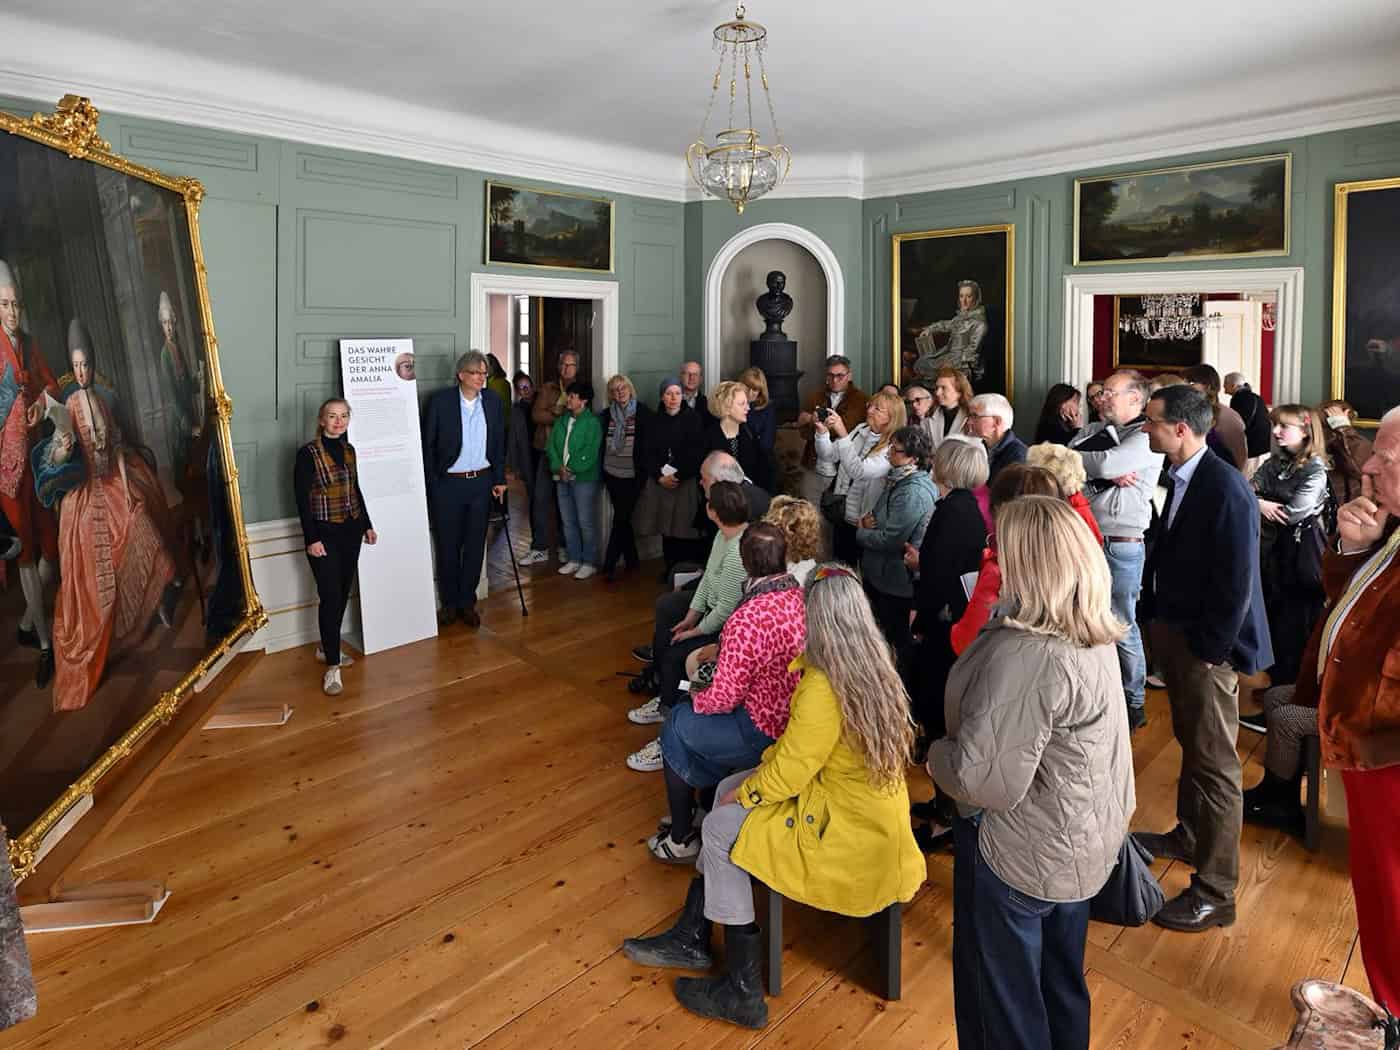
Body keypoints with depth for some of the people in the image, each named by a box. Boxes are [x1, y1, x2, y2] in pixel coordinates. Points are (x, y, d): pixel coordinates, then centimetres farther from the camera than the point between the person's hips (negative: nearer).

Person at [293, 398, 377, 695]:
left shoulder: (348, 449, 7)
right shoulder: (308, 453, -11)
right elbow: (302, 499, -13)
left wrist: (367, 525, 17)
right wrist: (312, 539, -17)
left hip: (350, 531, 6)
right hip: (323, 534, -6)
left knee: (343, 593, 13)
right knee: (330, 596, -7)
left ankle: (327, 647, 30)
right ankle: (332, 665, 0)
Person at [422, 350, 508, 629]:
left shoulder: (493, 401, 3)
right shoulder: (440, 401, -7)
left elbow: (499, 443, 10)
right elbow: (428, 445, -4)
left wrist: (499, 479, 6)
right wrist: (431, 486, -6)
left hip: (481, 483, 3)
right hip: (447, 484, -3)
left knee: (475, 545, 7)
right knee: (448, 546, 5)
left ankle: (467, 602, 20)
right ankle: (450, 603, 20)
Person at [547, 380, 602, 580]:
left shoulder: (592, 423, -8)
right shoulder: (561, 421, 11)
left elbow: (589, 454, -14)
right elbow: (551, 446, 6)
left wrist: (571, 470, -13)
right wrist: (559, 467, -9)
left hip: (584, 478, -6)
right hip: (562, 478, 6)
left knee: (586, 522, -1)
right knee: (568, 521, 12)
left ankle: (590, 563, 8)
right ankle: (574, 559, 23)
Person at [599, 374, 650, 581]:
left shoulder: (643, 413, -5)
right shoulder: (606, 414, 6)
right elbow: (601, 444, 13)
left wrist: (644, 473, -9)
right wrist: (601, 473, 9)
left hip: (632, 476, -4)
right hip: (612, 475, 4)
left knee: (621, 518, -3)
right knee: (622, 518, 11)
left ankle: (609, 564, 2)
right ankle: (632, 559, 24)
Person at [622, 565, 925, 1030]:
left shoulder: (823, 689, -28)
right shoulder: (874, 667, 0)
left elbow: (788, 773, -20)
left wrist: (743, 794, -3)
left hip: (849, 833, -9)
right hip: (874, 812, 9)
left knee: (720, 828, 1)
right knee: (728, 787, 14)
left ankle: (742, 992, 13)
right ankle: (691, 936, 25)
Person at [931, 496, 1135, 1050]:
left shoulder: (1025, 656, -33)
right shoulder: (1092, 633, -3)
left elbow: (988, 781, -30)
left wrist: (937, 753, -13)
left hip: (1024, 853, -9)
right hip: (1085, 838, 9)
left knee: (1003, 1003, 14)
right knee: (1062, 984, 28)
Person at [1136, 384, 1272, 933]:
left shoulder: (1226, 488, -21)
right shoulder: (1182, 478, 4)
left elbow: (1236, 581, -21)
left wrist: (1210, 650, -17)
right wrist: (1163, 626, 9)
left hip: (1207, 646, -9)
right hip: (1175, 633, 9)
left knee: (1215, 764, 1)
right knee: (1191, 745, 24)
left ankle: (1214, 892, 13)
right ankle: (1189, 836, 43)